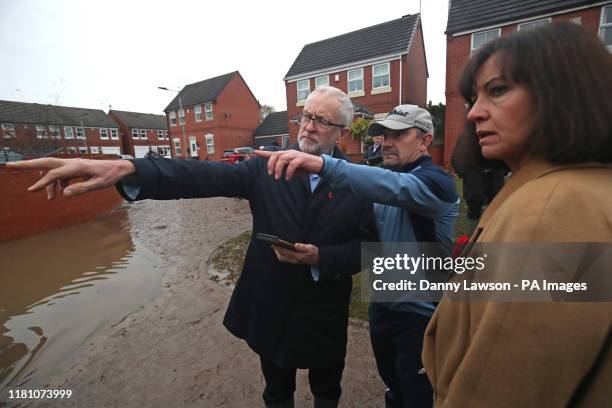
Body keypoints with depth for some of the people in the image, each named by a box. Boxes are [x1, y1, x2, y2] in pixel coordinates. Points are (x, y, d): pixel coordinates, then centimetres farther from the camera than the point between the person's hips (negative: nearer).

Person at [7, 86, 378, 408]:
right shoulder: (267, 168, -7)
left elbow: (370, 246, -7)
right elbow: (205, 176, -19)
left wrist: (319, 257, -24)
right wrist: (126, 169, -33)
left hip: (323, 315, 0)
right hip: (270, 308, 1)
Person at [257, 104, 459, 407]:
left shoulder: (436, 182, -19)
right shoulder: (384, 176, 5)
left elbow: (395, 187, -41)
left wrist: (322, 164, -54)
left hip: (419, 315, -6)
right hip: (382, 305, 6)